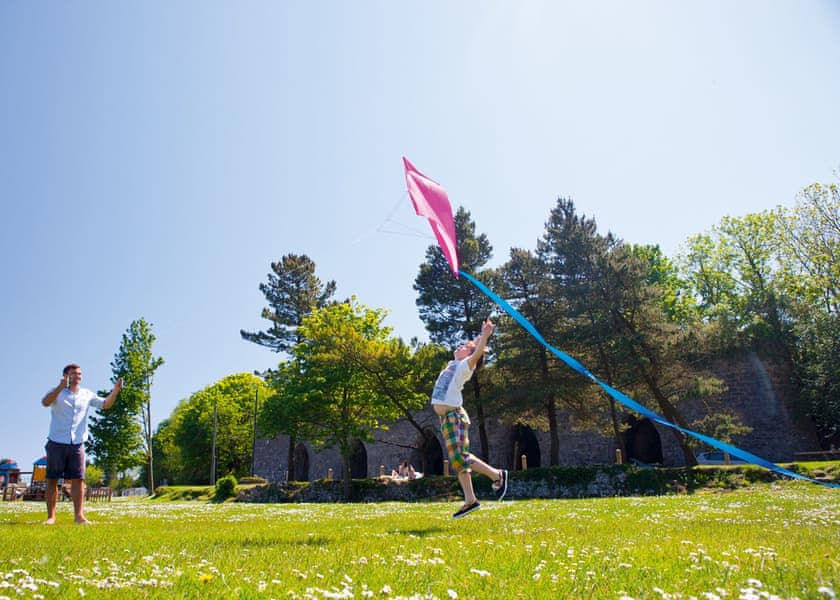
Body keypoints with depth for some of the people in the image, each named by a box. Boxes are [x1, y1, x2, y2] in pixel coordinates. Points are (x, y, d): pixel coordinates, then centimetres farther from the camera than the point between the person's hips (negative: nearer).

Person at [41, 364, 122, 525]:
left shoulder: (87, 394, 10)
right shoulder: (57, 392, 2)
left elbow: (105, 404, 5)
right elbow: (45, 402, -19)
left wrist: (115, 391, -13)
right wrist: (61, 387, -34)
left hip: (77, 444, 2)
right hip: (56, 443, -2)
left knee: (78, 479, -4)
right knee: (52, 480, 4)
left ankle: (79, 516, -4)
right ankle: (51, 516, 14)